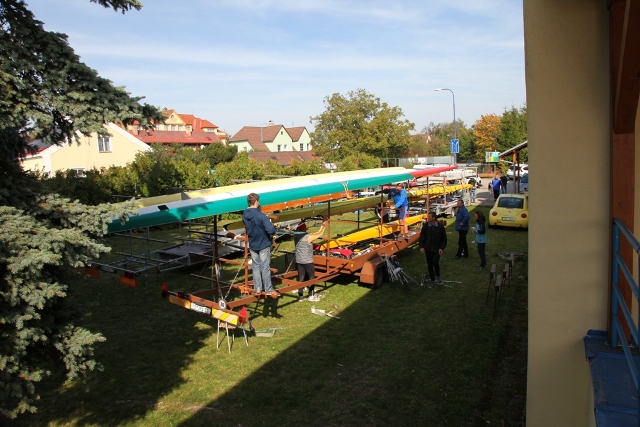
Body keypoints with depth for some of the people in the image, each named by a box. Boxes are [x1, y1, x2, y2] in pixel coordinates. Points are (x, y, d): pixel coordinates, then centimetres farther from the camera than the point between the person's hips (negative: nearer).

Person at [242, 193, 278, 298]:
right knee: (265, 267, 4)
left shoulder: (244, 215, -4)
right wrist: (274, 230, -9)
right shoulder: (261, 215, -24)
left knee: (256, 266, 15)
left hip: (252, 245, 5)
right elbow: (271, 230, -29)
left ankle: (257, 288, 21)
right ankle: (269, 289, 12)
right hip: (263, 244, -5)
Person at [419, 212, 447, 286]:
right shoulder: (425, 226, -3)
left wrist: (441, 248, -8)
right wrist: (422, 246, -3)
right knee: (430, 265, 7)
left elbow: (444, 238, -2)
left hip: (437, 249, -3)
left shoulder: (440, 226, -8)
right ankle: (432, 280, 22)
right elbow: (422, 237, 5)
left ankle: (438, 277, 10)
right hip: (428, 249, 3)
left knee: (435, 262, -18)